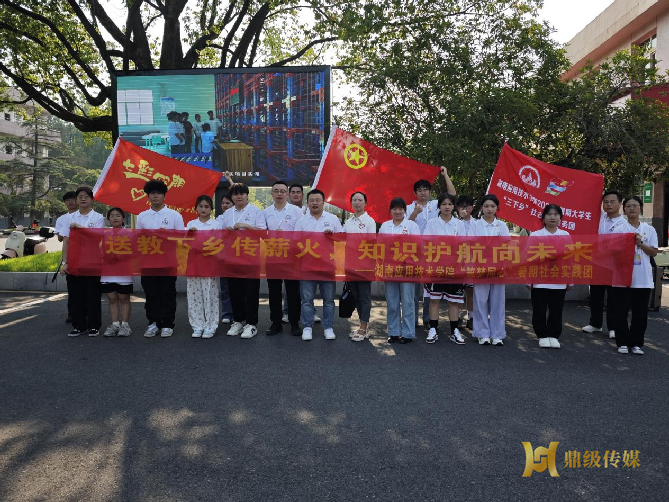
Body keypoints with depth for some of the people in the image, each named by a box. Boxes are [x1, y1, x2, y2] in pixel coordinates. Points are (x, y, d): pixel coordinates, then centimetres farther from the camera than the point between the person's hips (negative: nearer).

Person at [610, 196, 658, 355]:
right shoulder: (619, 230, -1)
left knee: (641, 313, 7)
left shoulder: (649, 230, 7)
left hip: (643, 278, 2)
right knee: (622, 312, 2)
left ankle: (636, 343, 19)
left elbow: (654, 252, 4)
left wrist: (640, 244, -10)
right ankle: (623, 343, 15)